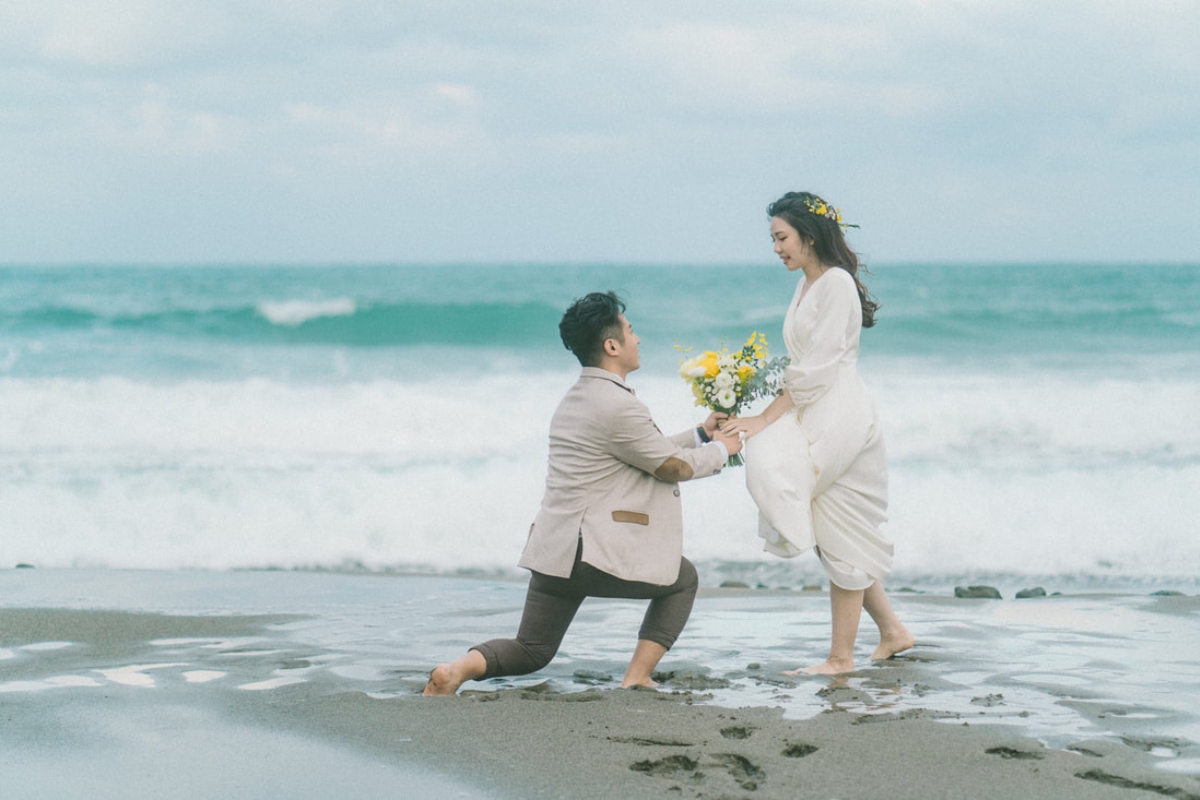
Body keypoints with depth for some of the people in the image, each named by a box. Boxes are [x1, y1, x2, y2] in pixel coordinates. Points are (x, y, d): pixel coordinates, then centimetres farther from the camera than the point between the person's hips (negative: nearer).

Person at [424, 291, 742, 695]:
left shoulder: (576, 400, 15)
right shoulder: (617, 406, -16)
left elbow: (650, 452, 24)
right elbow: (673, 467, -6)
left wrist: (700, 434, 27)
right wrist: (720, 450, 12)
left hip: (553, 550, 8)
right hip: (597, 554, -8)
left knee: (532, 651, 18)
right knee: (683, 579, 17)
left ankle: (462, 667, -10)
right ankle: (637, 680, 7)